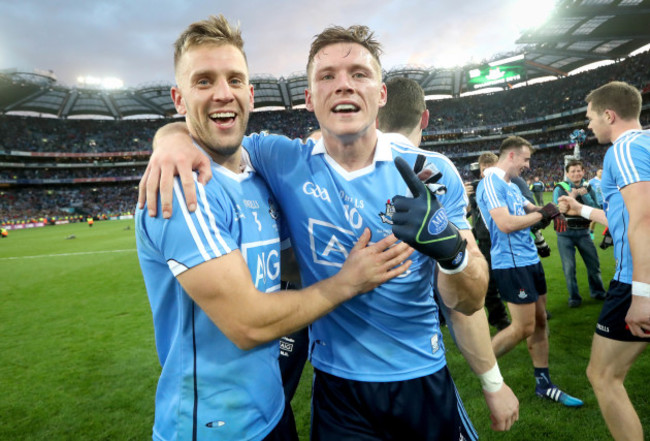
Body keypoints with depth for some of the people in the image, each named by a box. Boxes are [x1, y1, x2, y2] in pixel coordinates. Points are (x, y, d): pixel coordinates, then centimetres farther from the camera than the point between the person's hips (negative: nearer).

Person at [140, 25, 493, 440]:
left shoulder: (433, 173, -11)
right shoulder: (285, 162, -10)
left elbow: (470, 303, -10)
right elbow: (204, 130, 2)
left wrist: (451, 247, -32)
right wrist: (175, 136, -22)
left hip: (424, 379, 2)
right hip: (338, 387, -1)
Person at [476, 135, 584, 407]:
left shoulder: (511, 185, 16)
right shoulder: (491, 181, -15)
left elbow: (529, 209, 25)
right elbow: (505, 224, -25)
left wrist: (550, 211, 2)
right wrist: (541, 214, -11)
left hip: (529, 260, 10)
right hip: (512, 263, -10)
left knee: (540, 322, 13)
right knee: (524, 328, -4)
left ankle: (543, 384, 25)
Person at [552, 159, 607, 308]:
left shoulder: (588, 188, 3)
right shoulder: (560, 188, -7)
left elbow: (595, 209, -6)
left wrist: (584, 195, -17)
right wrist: (570, 197, -26)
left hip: (583, 231, 3)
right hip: (565, 233, -3)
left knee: (594, 263, 12)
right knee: (569, 267, -1)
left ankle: (597, 291, 34)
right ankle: (574, 297, 15)